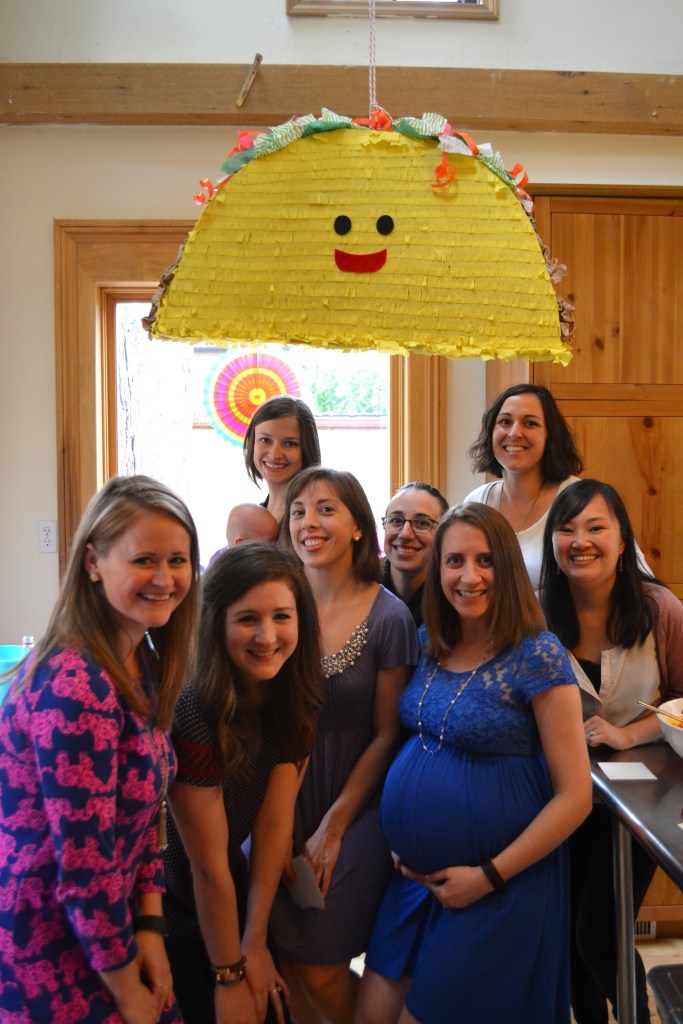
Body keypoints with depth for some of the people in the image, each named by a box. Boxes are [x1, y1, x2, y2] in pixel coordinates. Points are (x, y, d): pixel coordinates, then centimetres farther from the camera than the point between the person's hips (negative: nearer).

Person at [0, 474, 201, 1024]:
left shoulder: (142, 665, -2)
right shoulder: (74, 687, -29)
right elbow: (85, 869, -25)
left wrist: (150, 926, 0)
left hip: (104, 925, 7)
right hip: (49, 957, -7)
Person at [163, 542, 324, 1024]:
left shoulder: (297, 695, -13)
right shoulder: (191, 711, -32)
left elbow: (275, 821, -11)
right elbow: (207, 867, -23)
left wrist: (254, 945, -9)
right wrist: (230, 975, -13)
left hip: (236, 895, 6)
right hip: (171, 906, -5)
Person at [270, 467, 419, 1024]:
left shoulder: (389, 618, -12)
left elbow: (386, 735, -7)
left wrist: (333, 828, -6)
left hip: (352, 812, -3)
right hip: (279, 807, 3)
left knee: (322, 973, 3)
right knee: (288, 965, 9)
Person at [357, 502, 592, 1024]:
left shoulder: (538, 657, -18)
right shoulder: (427, 644, 0)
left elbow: (575, 795, -16)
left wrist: (490, 875, -15)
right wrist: (402, 842, 3)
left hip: (497, 886, -5)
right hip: (413, 875, 6)